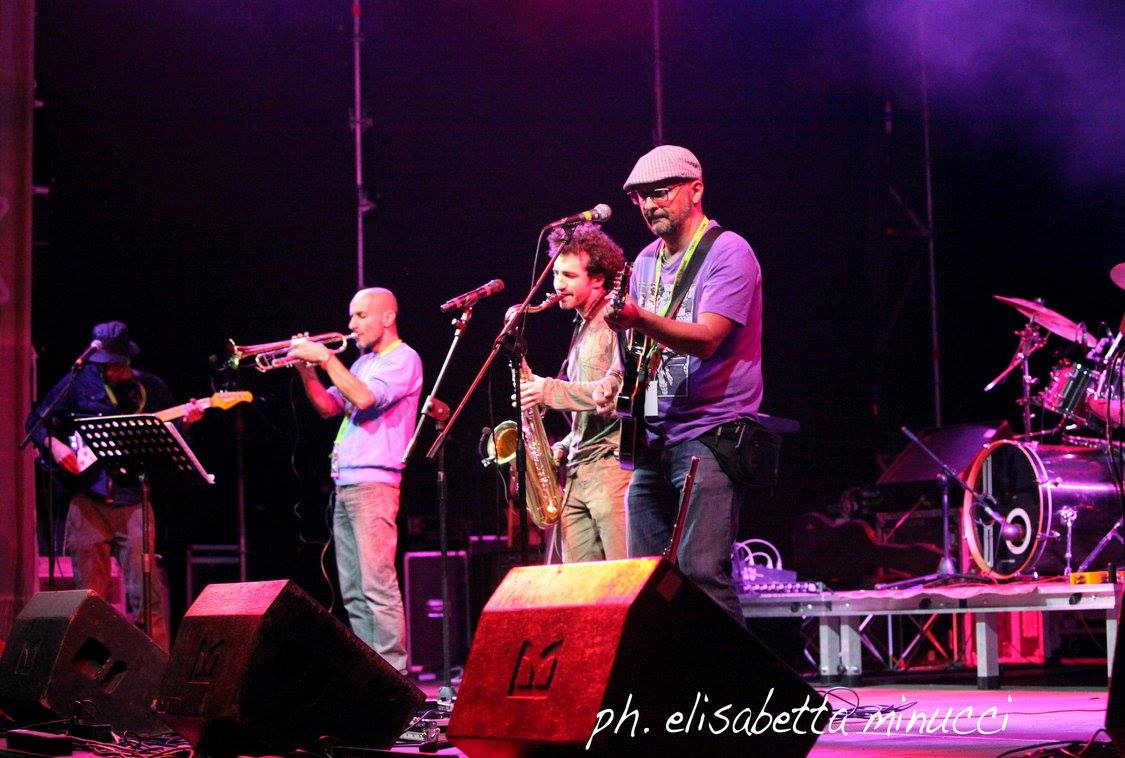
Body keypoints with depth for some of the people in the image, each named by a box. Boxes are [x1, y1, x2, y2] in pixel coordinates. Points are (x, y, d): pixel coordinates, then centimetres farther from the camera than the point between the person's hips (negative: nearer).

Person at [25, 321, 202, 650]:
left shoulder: (152, 388, 10)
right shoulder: (79, 382, 6)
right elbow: (37, 420, 11)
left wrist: (185, 422, -9)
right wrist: (54, 445, -8)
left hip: (133, 500, 0)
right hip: (87, 497, 0)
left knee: (145, 594, -6)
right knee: (89, 595, 2)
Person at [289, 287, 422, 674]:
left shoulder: (403, 359, -4)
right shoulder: (364, 362, 23)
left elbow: (364, 398, -19)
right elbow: (328, 407, 20)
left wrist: (326, 357, -14)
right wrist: (306, 368, 7)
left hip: (374, 482, -9)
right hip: (345, 483, 9)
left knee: (378, 585, -14)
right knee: (353, 591, 7)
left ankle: (392, 672, -14)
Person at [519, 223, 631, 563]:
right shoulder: (582, 328, 24)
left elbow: (619, 389, -20)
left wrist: (550, 390, -16)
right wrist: (563, 448, 14)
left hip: (613, 466, -9)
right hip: (577, 471, 9)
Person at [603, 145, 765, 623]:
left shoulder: (728, 252, -8)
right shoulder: (646, 261, 16)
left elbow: (706, 338, -22)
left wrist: (639, 319, -37)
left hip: (711, 435, -8)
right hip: (653, 438, 8)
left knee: (701, 571, -18)